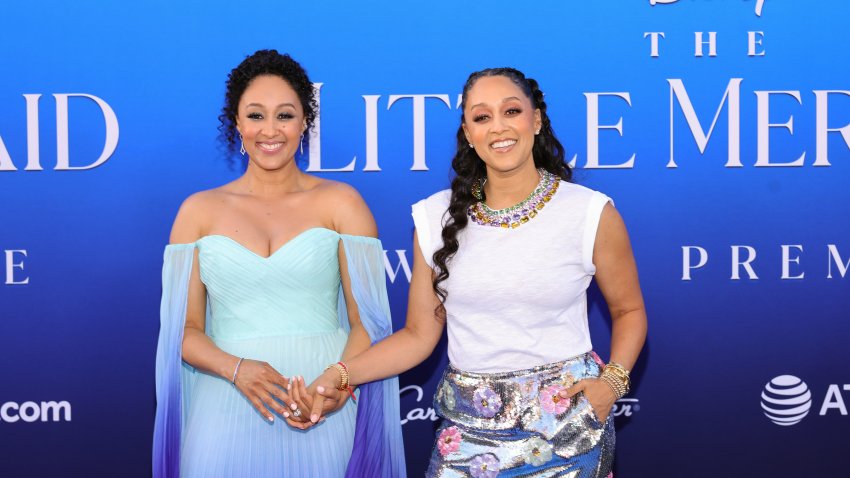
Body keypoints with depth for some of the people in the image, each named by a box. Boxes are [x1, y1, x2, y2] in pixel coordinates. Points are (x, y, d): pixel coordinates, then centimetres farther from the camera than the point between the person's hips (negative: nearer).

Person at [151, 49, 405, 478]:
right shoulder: (199, 211, 8)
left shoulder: (340, 204, 5)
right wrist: (237, 370, -13)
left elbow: (367, 320, 1)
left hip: (325, 413, -1)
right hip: (229, 413, 1)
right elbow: (184, 330, 6)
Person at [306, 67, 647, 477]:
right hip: (470, 427, 2)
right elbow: (419, 334, 3)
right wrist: (341, 375, -9)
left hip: (567, 425, -1)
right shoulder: (437, 218, 0)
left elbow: (628, 310, 6)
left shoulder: (591, 213, -6)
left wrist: (613, 380, -10)